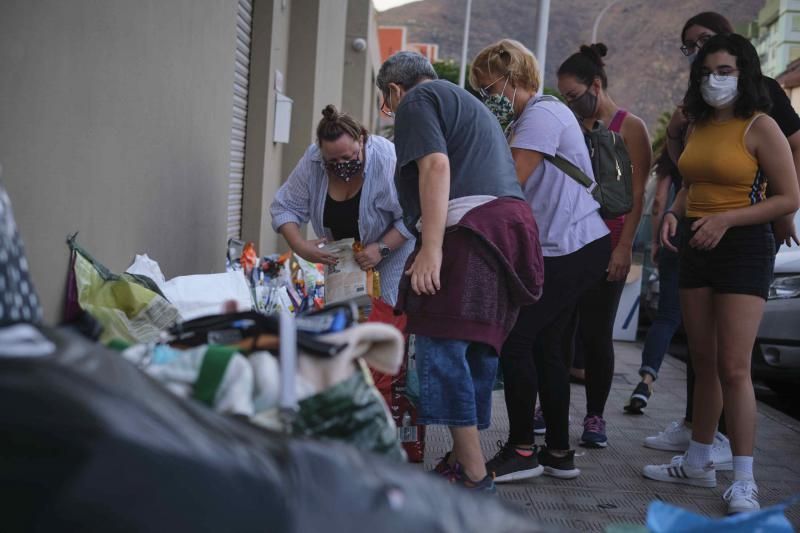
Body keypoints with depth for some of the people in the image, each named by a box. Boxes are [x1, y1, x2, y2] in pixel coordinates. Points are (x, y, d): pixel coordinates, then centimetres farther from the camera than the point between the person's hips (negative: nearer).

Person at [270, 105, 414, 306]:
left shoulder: (387, 161, -30)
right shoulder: (311, 162, -18)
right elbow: (284, 207, -10)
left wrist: (382, 249, -31)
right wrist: (300, 246, -24)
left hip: (392, 245, -4)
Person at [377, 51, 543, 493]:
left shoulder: (417, 100, 6)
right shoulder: (466, 103, 34)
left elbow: (436, 165, -11)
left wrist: (431, 246, -19)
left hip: (469, 225, -10)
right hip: (513, 220, 10)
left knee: (442, 347, -10)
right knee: (478, 347, 12)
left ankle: (474, 476, -12)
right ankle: (464, 459, 16)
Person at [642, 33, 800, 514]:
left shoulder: (760, 127, -8)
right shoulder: (698, 127, 13)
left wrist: (725, 219, -19)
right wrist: (674, 213, 3)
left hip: (744, 248, -7)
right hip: (697, 250, 7)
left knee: (733, 368, -11)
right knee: (704, 364, 13)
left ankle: (745, 482, -5)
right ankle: (698, 462, 24)